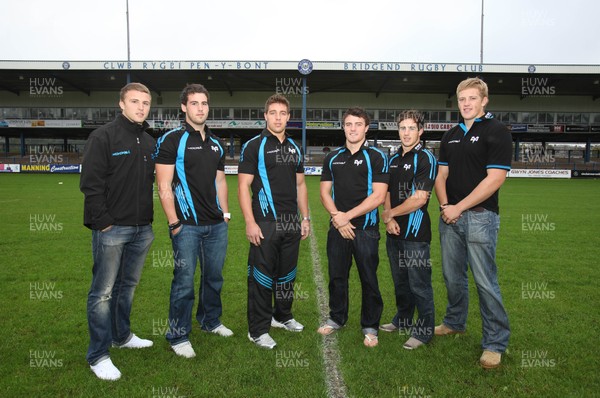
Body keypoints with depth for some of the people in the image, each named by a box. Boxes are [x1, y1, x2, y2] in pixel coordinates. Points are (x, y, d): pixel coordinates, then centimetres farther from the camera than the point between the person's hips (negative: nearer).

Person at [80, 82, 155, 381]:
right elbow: (91, 183, -12)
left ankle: (121, 336, 34)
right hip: (112, 228, -6)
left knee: (128, 286, 18)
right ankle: (98, 355, 11)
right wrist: (103, 221, -15)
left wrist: (149, 220, 12)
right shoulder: (103, 136, -8)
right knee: (103, 292, 1)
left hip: (142, 229, 7)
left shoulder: (150, 142, 13)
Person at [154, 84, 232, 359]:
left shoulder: (216, 144, 14)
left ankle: (210, 321, 35)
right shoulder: (172, 140, -5)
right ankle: (178, 336, 16)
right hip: (187, 225, -6)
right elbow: (164, 185, -9)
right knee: (184, 282, 0)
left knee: (214, 277, 15)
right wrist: (174, 223, -12)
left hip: (216, 225, 6)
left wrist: (226, 214, 13)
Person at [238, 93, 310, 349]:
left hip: (291, 223, 6)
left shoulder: (294, 149, 13)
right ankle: (258, 330, 13)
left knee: (287, 274, 16)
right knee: (261, 276, 0)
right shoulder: (254, 146, -4)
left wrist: (305, 218, 12)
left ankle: (282, 316, 34)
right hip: (265, 223, -6)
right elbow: (243, 186, -10)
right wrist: (250, 222, -17)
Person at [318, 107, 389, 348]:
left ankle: (370, 327, 20)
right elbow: (325, 192, 9)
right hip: (337, 228, 4)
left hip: (366, 229, -3)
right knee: (336, 277, 12)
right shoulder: (332, 158, 11)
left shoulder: (376, 157, -2)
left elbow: (378, 196, -10)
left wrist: (347, 215, -13)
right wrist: (336, 215, -9)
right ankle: (336, 318, 31)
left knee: (369, 280, 4)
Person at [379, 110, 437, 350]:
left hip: (415, 233, -7)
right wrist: (389, 218, -4)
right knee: (400, 281, 19)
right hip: (394, 232, 8)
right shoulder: (394, 159, 13)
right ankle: (402, 320, 35)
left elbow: (419, 199, -18)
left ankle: (424, 331, 15)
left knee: (419, 284, 1)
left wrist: (390, 213, -8)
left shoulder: (425, 158, -10)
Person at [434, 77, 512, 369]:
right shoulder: (450, 136, 14)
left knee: (485, 281, -3)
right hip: (450, 215, 6)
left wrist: (458, 207, -15)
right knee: (452, 276, 15)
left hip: (480, 216, -6)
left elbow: (495, 179, -14)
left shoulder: (496, 131, -6)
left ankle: (496, 342, 11)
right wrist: (444, 204, -5)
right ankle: (455, 322, 34)